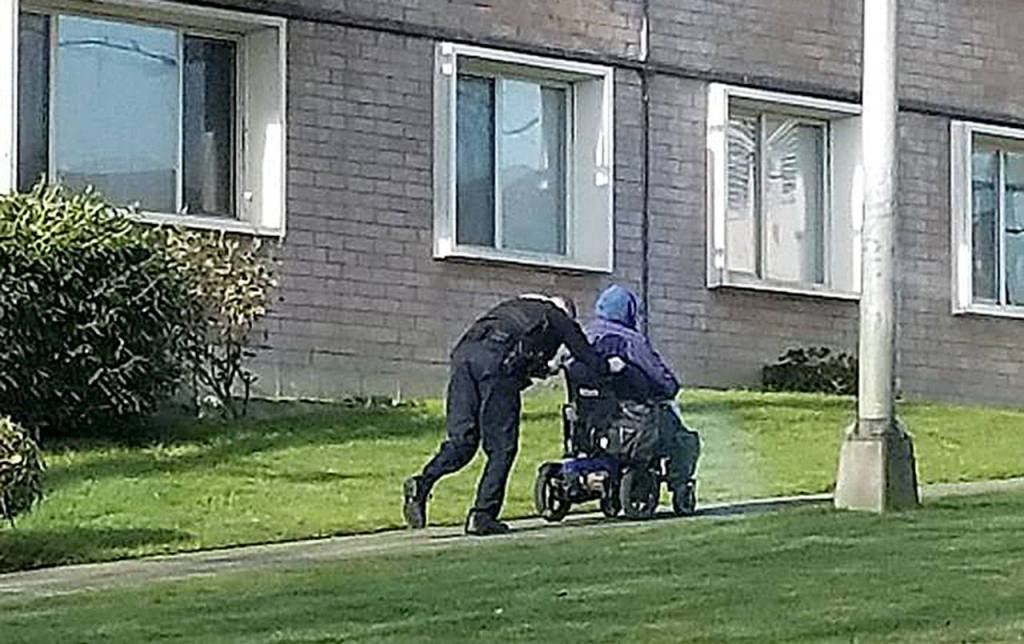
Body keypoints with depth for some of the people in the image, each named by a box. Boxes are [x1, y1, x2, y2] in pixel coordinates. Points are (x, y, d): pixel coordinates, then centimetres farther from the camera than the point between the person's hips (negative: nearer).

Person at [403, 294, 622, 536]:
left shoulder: (516, 305, 39)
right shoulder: (561, 319, 23)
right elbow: (589, 358, 25)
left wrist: (541, 368, 56)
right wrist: (610, 366, 45)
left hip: (464, 352, 6)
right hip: (498, 360, -6)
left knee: (461, 439, 6)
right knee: (501, 447, 4)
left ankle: (422, 483, -17)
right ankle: (482, 514, -3)